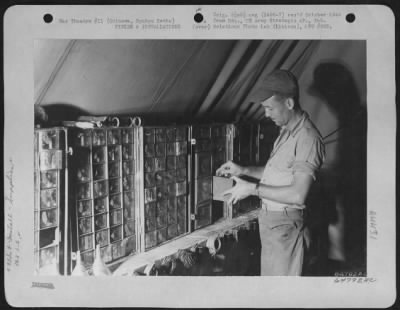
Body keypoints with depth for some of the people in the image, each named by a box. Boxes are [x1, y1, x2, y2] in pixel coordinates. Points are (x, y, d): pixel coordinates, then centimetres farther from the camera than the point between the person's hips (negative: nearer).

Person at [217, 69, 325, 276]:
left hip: (285, 225, -9)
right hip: (269, 220, 9)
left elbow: (298, 195, -27)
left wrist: (253, 189, -21)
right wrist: (243, 170, 9)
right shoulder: (286, 131, 10)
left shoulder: (307, 138, -21)